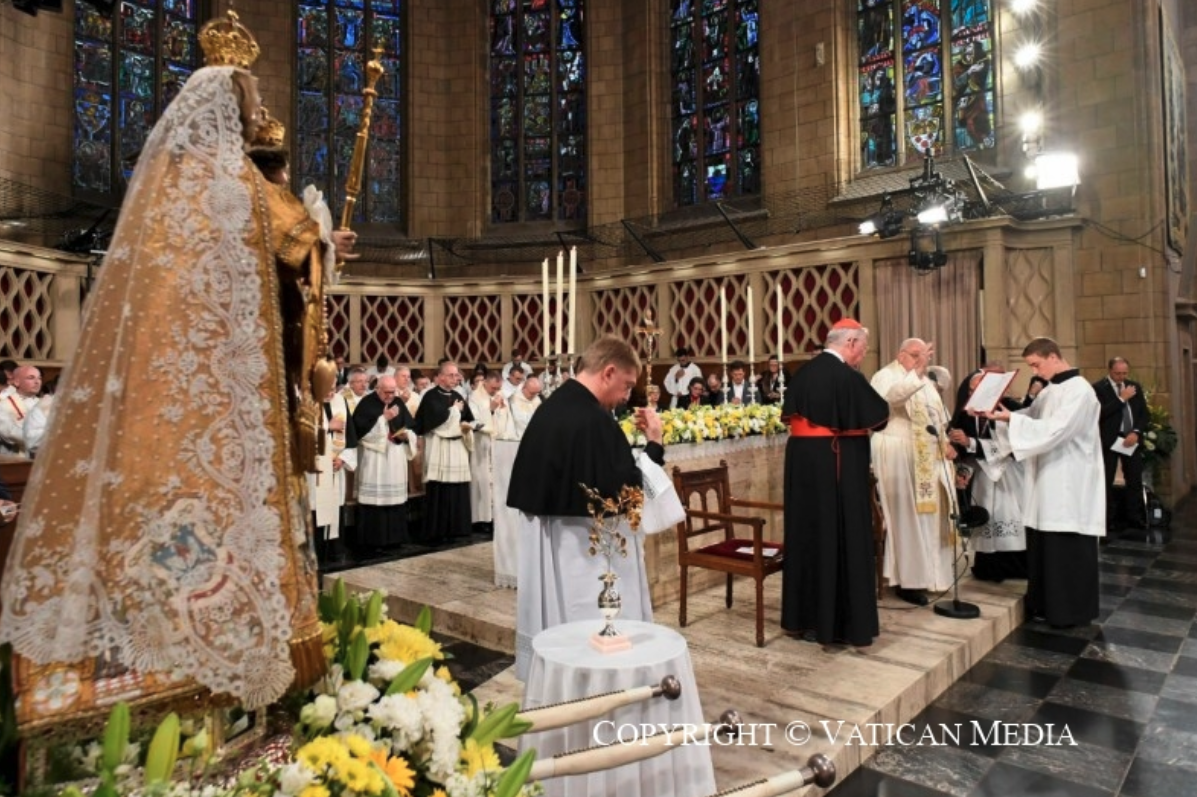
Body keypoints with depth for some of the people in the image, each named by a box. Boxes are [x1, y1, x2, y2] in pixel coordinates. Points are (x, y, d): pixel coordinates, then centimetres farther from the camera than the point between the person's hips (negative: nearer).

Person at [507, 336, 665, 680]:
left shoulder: (548, 409, 7)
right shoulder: (595, 420, -21)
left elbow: (529, 485, 13)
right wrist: (654, 443, -13)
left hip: (547, 544, 9)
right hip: (586, 549, -9)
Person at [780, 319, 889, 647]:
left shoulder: (803, 372, 6)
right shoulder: (846, 376, -15)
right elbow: (881, 415, -6)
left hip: (802, 461, 7)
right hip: (837, 465, -7)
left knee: (809, 534, 13)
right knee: (842, 537, 3)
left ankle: (805, 617, 22)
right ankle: (842, 621, 12)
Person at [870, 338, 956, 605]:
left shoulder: (926, 382, 19)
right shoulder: (886, 376, -8)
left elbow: (937, 415, 22)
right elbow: (890, 397, -31)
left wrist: (946, 442, 5)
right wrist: (916, 372, -41)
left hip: (929, 457, 8)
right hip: (899, 456, -8)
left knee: (929, 514, 11)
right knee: (907, 516, -6)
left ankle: (925, 571, 24)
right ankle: (906, 579, 1)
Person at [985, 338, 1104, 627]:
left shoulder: (1080, 391, -15)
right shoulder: (1049, 391, 13)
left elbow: (1055, 430, -24)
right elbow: (1031, 419, 15)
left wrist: (1011, 419, -24)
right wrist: (1002, 415, -2)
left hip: (1069, 485, -9)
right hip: (1048, 480, 9)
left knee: (1068, 550, 0)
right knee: (1044, 547, 13)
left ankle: (1070, 611, 11)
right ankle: (1045, 604, 23)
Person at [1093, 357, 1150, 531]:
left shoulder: (1135, 387, 11)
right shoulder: (1098, 388, -7)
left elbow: (1144, 413, 10)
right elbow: (1100, 413, -18)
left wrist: (1136, 432, -6)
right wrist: (1122, 398, -18)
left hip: (1131, 439, 5)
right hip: (1109, 440, -5)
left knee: (1135, 481, 6)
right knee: (1106, 481, 1)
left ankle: (1136, 520, 12)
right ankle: (1106, 521, 6)